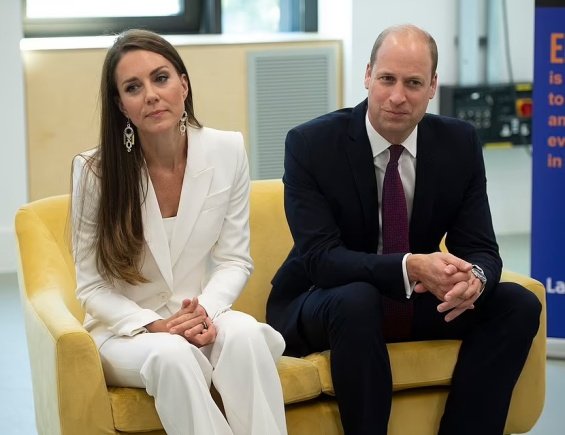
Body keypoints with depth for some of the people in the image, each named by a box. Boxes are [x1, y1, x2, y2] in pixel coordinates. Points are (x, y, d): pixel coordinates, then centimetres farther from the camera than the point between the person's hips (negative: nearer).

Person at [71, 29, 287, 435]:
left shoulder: (228, 151, -5)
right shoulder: (95, 169, -11)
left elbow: (234, 259, 1)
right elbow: (93, 286, -6)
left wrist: (208, 310, -19)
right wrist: (152, 325, -23)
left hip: (203, 318, 2)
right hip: (126, 328, -2)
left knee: (244, 334, -33)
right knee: (171, 355, -36)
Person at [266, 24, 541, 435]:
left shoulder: (459, 143, -5)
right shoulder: (310, 144, -17)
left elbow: (480, 248, -7)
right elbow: (320, 257, -25)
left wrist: (473, 277, -33)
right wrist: (410, 267, -40)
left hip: (417, 301, 4)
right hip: (321, 306, -4)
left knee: (519, 304, -16)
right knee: (356, 300, -37)